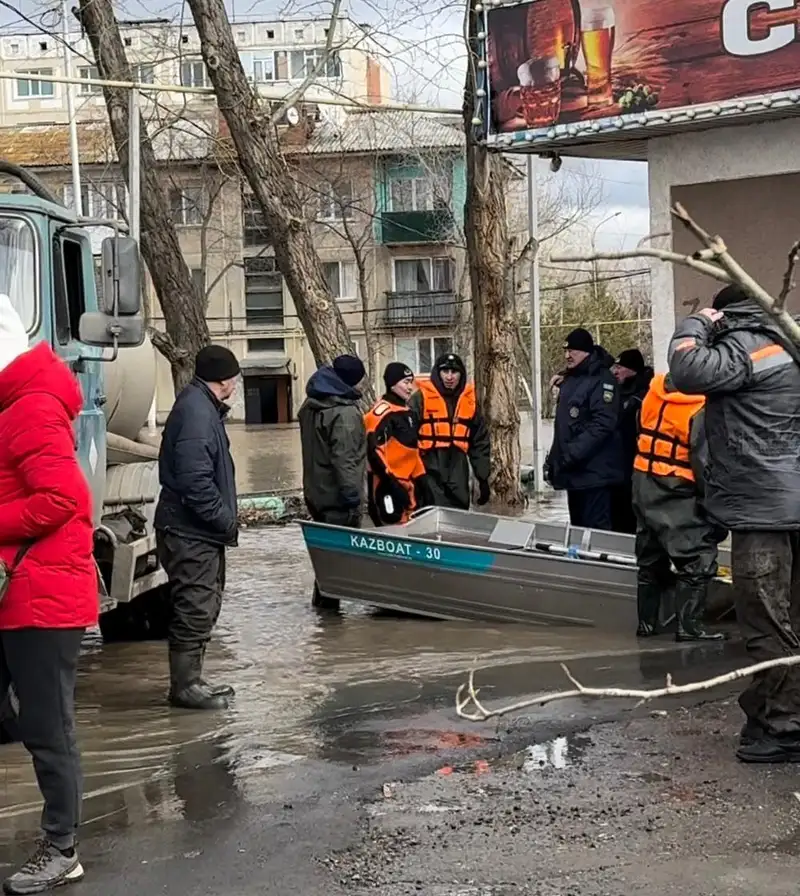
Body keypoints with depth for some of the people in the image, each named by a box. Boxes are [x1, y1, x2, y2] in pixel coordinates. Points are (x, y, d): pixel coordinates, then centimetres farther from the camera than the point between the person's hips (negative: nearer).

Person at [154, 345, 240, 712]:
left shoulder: (203, 406, 15)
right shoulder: (196, 411, -19)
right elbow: (194, 479, -26)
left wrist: (225, 517, 13)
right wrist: (225, 520, -17)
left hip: (201, 530, 11)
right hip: (191, 531, -11)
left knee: (203, 607, 16)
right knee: (195, 609, -5)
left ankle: (191, 680, 25)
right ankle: (185, 686, 3)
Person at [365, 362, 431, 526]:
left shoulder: (406, 412, 17)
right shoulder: (382, 412, -14)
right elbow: (375, 452, -22)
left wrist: (421, 481, 17)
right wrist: (393, 485, -23)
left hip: (407, 487, 10)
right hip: (389, 489, -10)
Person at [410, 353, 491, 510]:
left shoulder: (470, 400, 10)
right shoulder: (421, 397, -3)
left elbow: (480, 442, 15)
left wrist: (483, 477, 12)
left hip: (458, 475, 4)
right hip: (429, 473, -4)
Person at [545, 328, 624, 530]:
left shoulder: (601, 380, -13)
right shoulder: (569, 380, 16)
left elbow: (602, 425, -22)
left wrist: (571, 454, -24)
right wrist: (555, 458, 17)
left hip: (593, 472, -9)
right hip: (573, 471, 9)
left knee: (595, 529, -7)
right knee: (578, 527, 15)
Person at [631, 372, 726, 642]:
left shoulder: (655, 390, 1)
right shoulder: (702, 410, -18)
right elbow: (705, 463, -17)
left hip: (644, 483, 8)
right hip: (676, 492, -8)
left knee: (651, 559, 17)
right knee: (699, 559, -3)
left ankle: (647, 622, 22)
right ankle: (689, 626, -6)